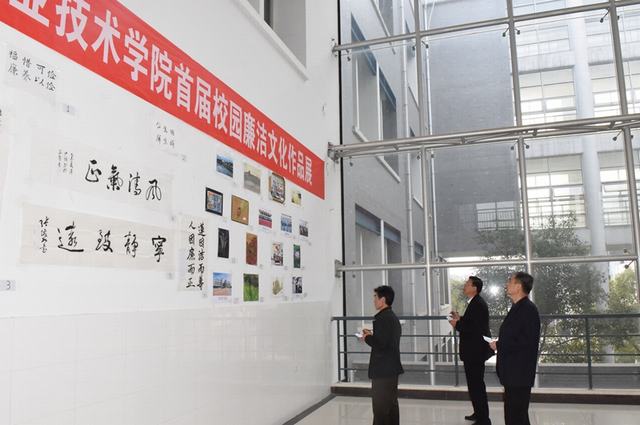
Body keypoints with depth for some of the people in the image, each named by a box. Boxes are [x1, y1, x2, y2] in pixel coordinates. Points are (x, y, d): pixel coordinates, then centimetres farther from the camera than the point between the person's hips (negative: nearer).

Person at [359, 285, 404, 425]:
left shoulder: (382, 318, -18)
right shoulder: (393, 317, 12)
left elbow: (380, 344, -25)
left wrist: (367, 338, -8)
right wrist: (372, 335, 12)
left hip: (382, 369, -10)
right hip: (392, 368, 10)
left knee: (380, 407, -4)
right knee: (391, 404, 16)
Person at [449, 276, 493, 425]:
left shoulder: (478, 304, -21)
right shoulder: (474, 303, 11)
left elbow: (476, 329, -27)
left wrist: (457, 325, -17)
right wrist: (460, 318, 9)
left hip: (475, 352, -11)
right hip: (473, 351, 11)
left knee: (476, 385, -3)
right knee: (476, 384, 20)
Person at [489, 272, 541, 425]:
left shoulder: (528, 309, -17)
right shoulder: (518, 308, 13)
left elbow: (527, 342, -24)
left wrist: (499, 345, -17)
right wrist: (499, 343, 2)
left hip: (520, 374, -10)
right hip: (512, 373, 10)